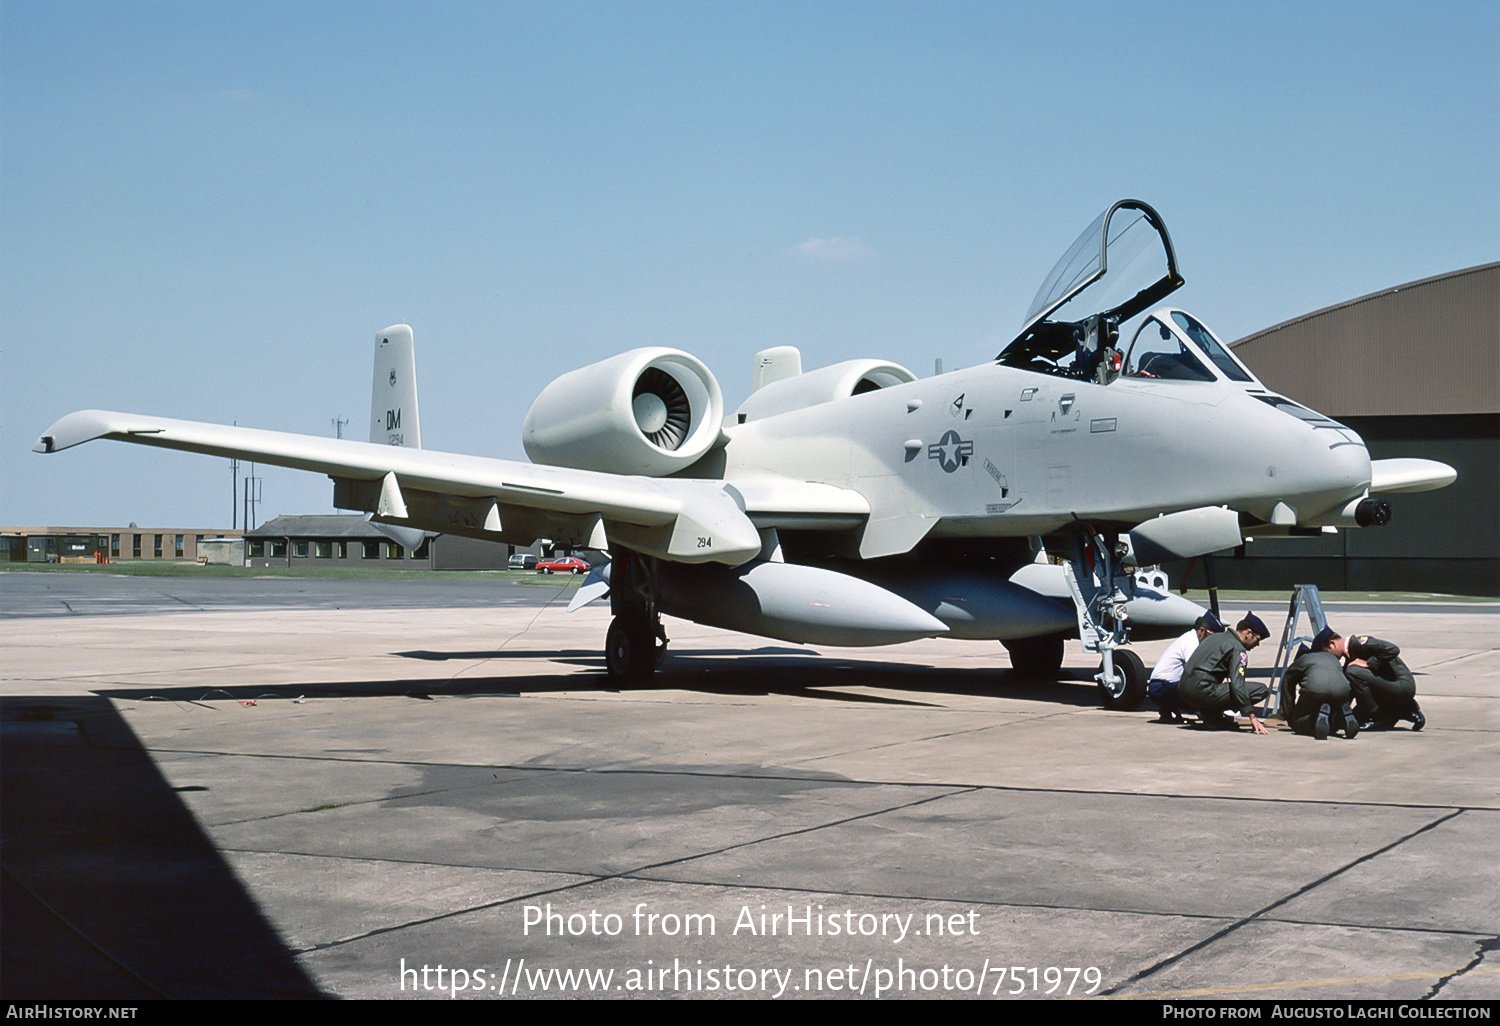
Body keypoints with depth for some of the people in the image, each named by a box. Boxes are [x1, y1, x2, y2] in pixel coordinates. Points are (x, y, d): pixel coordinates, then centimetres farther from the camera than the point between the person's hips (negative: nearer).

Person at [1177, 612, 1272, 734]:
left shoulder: (1215, 637, 22)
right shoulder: (1238, 649, -5)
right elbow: (1237, 686, -15)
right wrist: (1252, 717, -14)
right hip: (1203, 692, -9)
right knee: (1260, 689, -8)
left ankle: (1207, 712, 9)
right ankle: (1211, 715, -7)